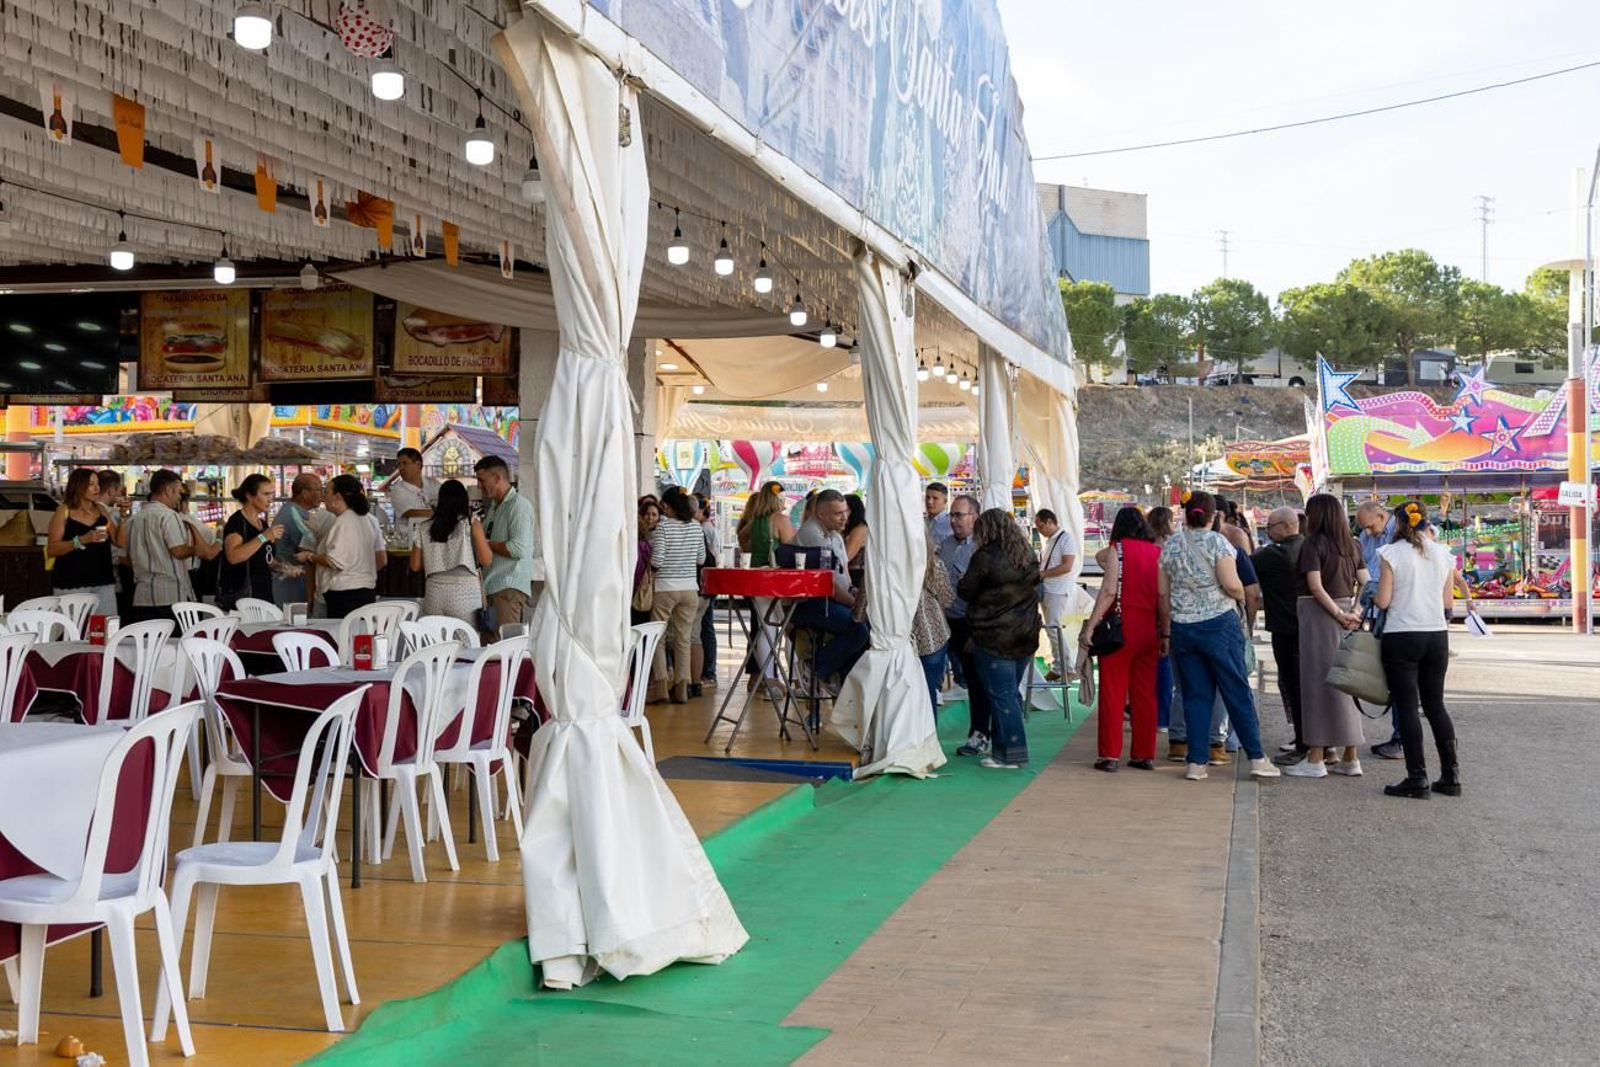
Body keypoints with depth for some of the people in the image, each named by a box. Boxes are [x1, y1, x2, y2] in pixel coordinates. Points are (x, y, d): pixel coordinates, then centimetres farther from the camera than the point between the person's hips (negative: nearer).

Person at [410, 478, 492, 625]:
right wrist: (485, 542, 13)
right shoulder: (471, 523, -2)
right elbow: (486, 561, -5)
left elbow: (415, 565, 11)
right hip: (464, 591, -3)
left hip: (434, 592, 3)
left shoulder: (426, 527, 7)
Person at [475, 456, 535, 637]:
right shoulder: (493, 506, 22)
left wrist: (485, 543, -8)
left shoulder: (519, 504, -8)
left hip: (511, 588, -9)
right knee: (488, 642, 4)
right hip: (492, 587, 9)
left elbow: (519, 548, -18)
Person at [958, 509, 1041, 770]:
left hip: (994, 638, -7)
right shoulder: (1029, 556, 8)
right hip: (1025, 635, 7)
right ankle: (1000, 747, 21)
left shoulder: (985, 556, -13)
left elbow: (966, 592, -7)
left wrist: (963, 581, 14)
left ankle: (1010, 754, -1)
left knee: (1000, 695, -2)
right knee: (1011, 692, 14)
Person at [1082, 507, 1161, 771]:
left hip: (1121, 625, -4)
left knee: (1112, 692, 1)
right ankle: (1145, 755, 15)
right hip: (1149, 628, 4)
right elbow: (1164, 595, 5)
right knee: (1145, 693, 11)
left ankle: (1110, 755, 1)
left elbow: (1109, 591, -13)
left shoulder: (1118, 549, -4)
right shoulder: (1157, 552, 8)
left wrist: (1089, 627, -13)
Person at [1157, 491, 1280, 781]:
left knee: (1195, 695, 7)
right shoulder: (1217, 542, -7)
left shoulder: (1169, 546, 6)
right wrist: (1241, 595, 8)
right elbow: (1232, 586, -15)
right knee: (1237, 691, 2)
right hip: (1219, 624, -4)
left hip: (1182, 627, 4)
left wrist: (1166, 632, 14)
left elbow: (1163, 594, 7)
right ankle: (1257, 758, 4)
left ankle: (1196, 762, 5)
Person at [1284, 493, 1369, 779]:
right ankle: (1350, 758, 15)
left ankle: (1315, 759, -1)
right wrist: (1354, 612, -1)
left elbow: (1315, 586, -17)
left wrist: (1338, 614, -13)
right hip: (1344, 610, 7)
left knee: (1317, 680, -3)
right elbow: (1365, 582, 7)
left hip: (1319, 613, -7)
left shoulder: (1314, 542, -9)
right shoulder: (1351, 544, 11)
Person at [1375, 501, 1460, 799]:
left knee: (1407, 707, 0)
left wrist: (1372, 597, 12)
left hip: (1402, 637, -5)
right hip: (1437, 636, 5)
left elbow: (1383, 600, -10)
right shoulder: (1443, 554, 5)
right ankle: (1451, 775, 14)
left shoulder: (1391, 554, -8)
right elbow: (1448, 603, 8)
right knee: (1435, 705, 14)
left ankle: (1417, 779, -1)